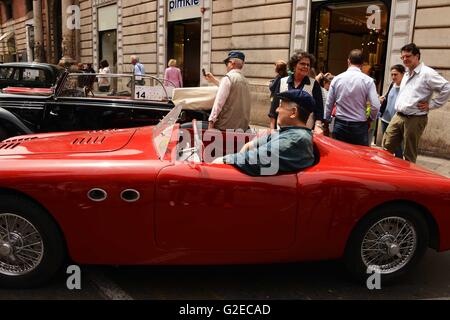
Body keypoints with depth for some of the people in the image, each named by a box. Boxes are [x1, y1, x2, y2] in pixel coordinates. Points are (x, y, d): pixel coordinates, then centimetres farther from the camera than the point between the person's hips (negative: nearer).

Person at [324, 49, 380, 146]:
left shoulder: (337, 79, 0)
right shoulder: (368, 80, -6)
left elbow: (329, 104, 4)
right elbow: (375, 106, -11)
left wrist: (326, 121, 17)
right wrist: (370, 119, 8)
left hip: (340, 125, 2)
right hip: (359, 126, -2)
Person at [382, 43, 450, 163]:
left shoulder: (427, 73, -9)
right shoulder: (407, 74, 17)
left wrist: (431, 105, -11)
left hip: (415, 120, -7)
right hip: (398, 117, 7)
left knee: (409, 155, 2)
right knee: (386, 149, 4)